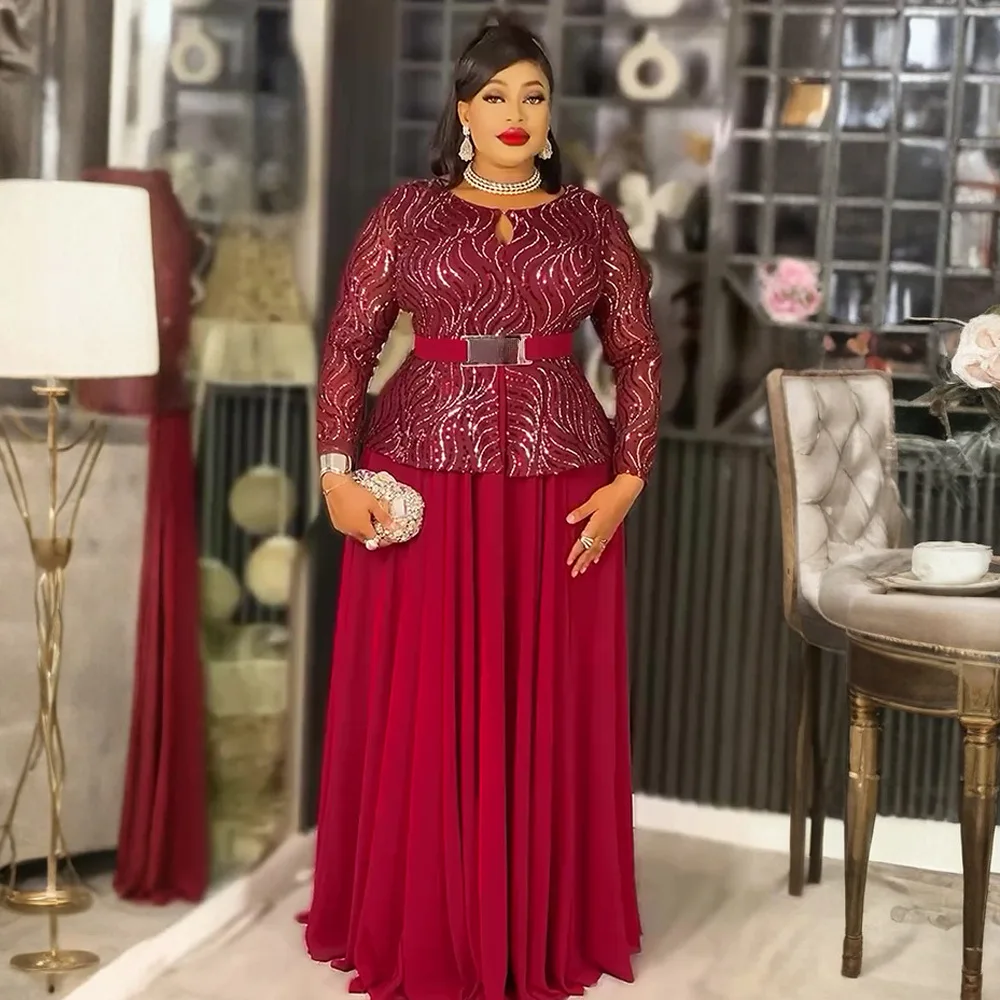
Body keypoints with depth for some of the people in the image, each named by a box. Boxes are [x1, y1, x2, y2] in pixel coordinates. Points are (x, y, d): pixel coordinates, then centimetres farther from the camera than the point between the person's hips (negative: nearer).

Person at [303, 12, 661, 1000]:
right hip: (424, 482, -1)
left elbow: (637, 356, 7)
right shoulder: (407, 211, 5)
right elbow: (347, 343, 2)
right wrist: (336, 470, -8)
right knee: (416, 707, 2)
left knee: (547, 708, 5)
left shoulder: (592, 220, 8)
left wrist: (627, 480, -3)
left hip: (559, 487, 1)